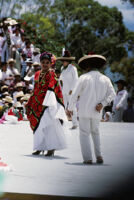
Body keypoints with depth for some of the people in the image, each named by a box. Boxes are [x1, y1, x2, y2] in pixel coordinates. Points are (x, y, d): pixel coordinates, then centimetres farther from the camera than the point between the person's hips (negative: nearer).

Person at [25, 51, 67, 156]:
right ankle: (40, 147, 15)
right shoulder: (38, 74, 13)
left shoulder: (51, 74, -7)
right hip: (38, 102, 7)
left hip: (48, 102, -7)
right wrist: (29, 103, 19)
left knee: (48, 124, -9)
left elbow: (51, 89, -15)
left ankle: (52, 148, -4)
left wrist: (46, 103, -22)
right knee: (38, 123, 8)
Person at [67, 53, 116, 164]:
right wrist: (102, 103, -10)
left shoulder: (84, 77, -3)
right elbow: (112, 94, -6)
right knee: (95, 133, 20)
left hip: (84, 111, -3)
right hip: (97, 113, 3)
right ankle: (99, 156, 7)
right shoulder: (105, 79, 5)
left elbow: (75, 95, -2)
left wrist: (70, 108, 8)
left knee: (84, 134, 6)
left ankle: (87, 158, -4)